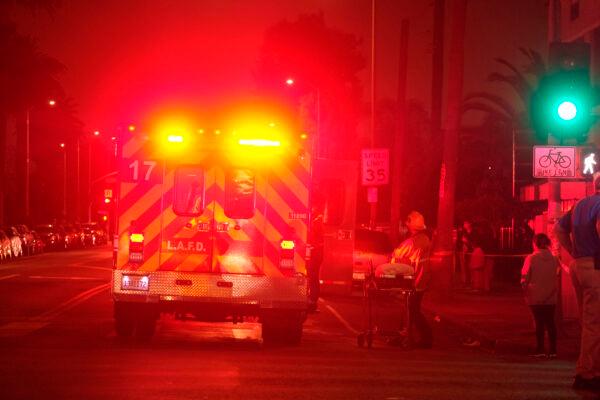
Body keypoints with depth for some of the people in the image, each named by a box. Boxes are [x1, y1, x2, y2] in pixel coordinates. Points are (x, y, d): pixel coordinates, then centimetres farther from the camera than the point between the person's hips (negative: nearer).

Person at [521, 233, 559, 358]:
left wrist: (526, 290, 6)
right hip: (551, 297, 2)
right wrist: (554, 291, 14)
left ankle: (540, 349, 5)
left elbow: (525, 278, -9)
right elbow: (557, 279, 1)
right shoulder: (554, 259, -2)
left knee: (539, 322, 5)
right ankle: (552, 349, 5)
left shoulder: (531, 258, -10)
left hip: (536, 297, -2)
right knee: (550, 322, 8)